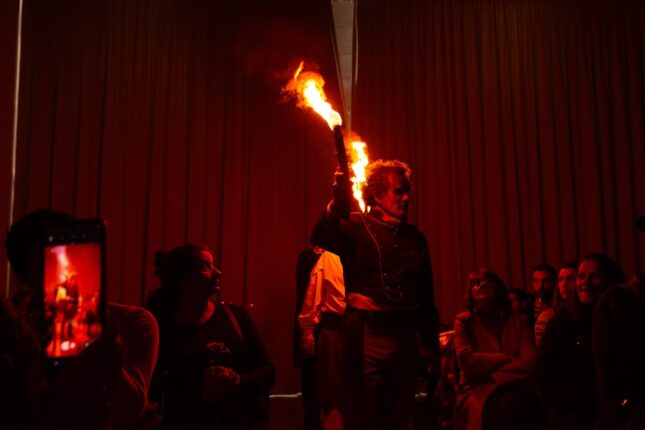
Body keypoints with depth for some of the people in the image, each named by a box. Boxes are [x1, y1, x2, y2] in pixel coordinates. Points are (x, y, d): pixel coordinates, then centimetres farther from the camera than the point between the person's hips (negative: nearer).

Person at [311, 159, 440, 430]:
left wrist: (432, 345, 15)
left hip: (406, 337, 5)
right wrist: (338, 203, -39)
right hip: (367, 335, -4)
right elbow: (321, 238, -23)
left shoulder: (415, 237, 12)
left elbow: (426, 297, 16)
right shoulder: (357, 226, -1)